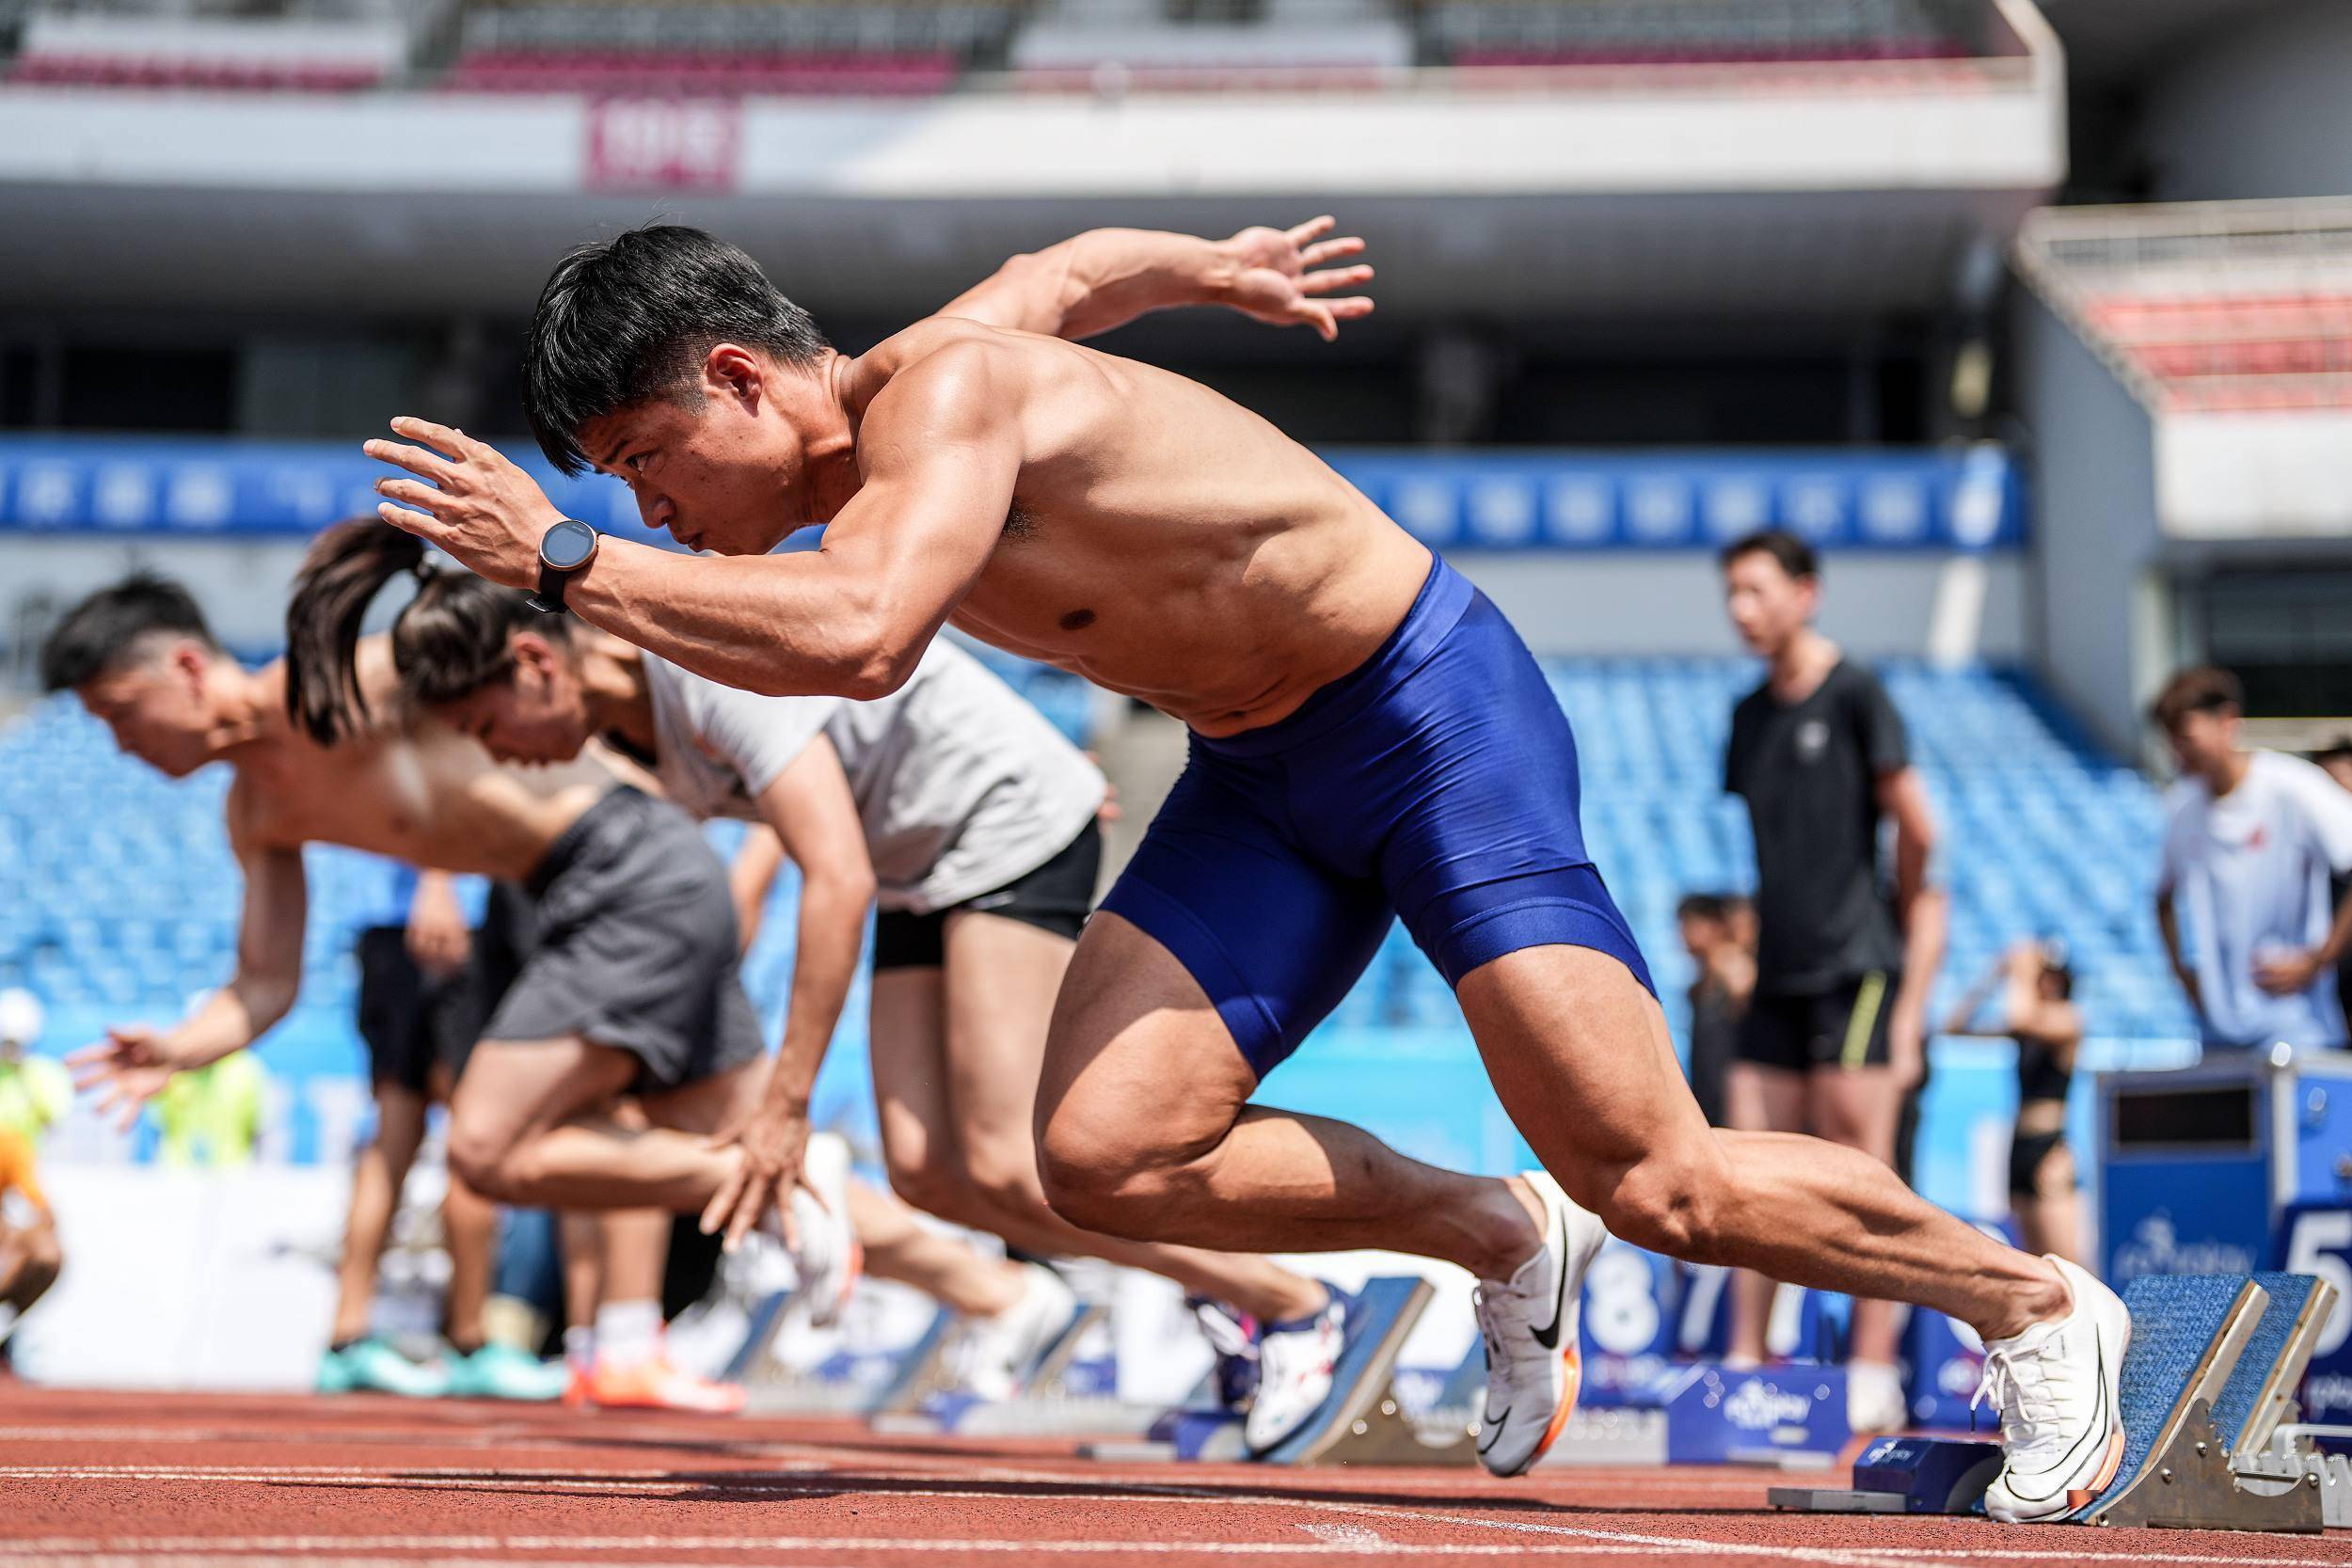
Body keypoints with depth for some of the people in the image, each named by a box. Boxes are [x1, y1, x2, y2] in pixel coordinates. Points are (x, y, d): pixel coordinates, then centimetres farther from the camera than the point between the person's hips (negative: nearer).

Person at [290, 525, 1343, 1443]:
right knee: (925, 1170, -4)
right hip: (920, 866, 9)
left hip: (1016, 823, -9)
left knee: (1004, 1164, -17)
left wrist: (786, 1103, -32)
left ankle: (1289, 1304, -5)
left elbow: (839, 880, -33)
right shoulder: (616, 718, -1)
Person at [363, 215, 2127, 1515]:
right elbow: (1067, 267, 23)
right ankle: (1499, 1238, 11)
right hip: (1261, 780, 9)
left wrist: (564, 562, -36)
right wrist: (1220, 266, 42)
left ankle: (2035, 1304, 13)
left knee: (1657, 1186, -11)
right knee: (1104, 1157, -10)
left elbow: (860, 640, -44)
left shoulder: (940, 396, -24)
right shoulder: (910, 398, 3)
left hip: (1437, 715, -9)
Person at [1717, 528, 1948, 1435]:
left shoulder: (1854, 696, -5)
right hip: (1778, 980, 7)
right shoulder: (1751, 714, 15)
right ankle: (1745, 1368, 7)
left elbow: (1916, 832, -3)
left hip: (1857, 971, -7)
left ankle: (1873, 1382, -4)